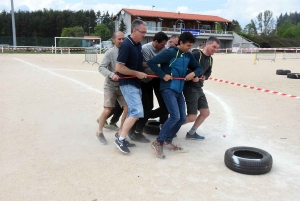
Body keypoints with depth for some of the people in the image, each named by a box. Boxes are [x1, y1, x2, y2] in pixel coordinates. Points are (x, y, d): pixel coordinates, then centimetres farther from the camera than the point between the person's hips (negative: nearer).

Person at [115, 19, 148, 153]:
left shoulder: (138, 45, 9)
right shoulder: (126, 45, -17)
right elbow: (119, 67, -21)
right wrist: (137, 73, -17)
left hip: (136, 83, 9)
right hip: (128, 84, -9)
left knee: (133, 111, 14)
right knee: (137, 111, -15)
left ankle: (121, 133, 27)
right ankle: (121, 139, -6)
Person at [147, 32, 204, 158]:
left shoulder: (188, 56, 10)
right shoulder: (170, 53, -11)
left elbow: (199, 68, 19)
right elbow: (151, 62, -15)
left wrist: (193, 73, -3)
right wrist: (163, 75, -17)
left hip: (179, 91, 8)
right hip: (168, 89, -8)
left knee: (182, 118, 8)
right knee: (175, 116, -18)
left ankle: (168, 141, 24)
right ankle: (158, 142, -5)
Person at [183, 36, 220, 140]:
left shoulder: (210, 59, 9)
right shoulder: (196, 54, -18)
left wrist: (205, 77, -1)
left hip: (199, 88, 9)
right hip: (190, 88, -9)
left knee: (206, 112, 14)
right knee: (192, 117, -9)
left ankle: (191, 133, 29)